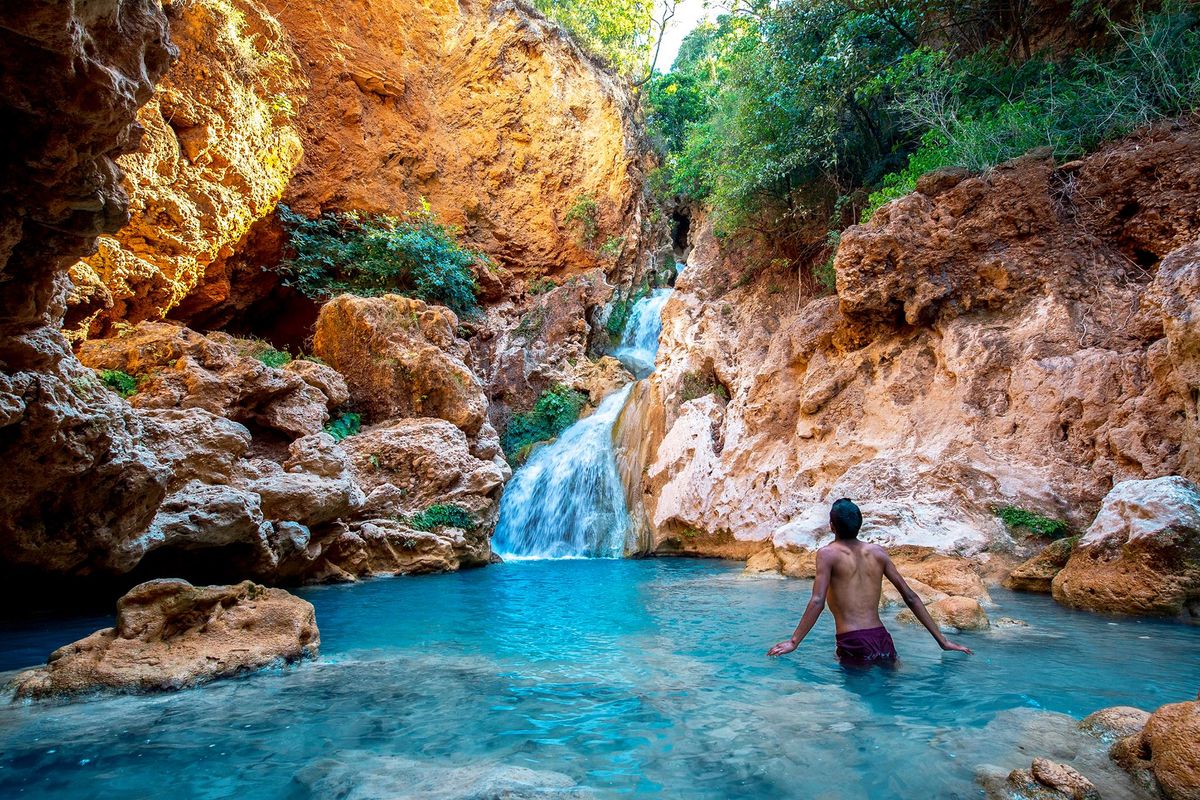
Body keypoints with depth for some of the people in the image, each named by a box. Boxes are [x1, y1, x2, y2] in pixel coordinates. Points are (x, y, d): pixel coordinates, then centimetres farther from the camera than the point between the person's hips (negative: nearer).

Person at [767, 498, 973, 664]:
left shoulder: (828, 553, -4)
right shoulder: (877, 552, 10)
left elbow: (817, 601, -15)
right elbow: (910, 597, 11)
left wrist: (794, 642, -13)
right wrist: (942, 640, 15)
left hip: (854, 644, -5)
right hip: (883, 641, 5)